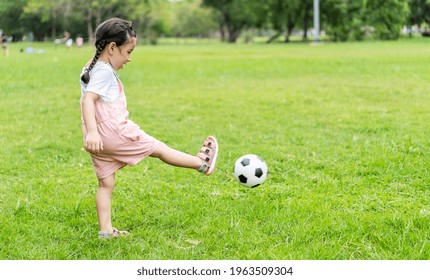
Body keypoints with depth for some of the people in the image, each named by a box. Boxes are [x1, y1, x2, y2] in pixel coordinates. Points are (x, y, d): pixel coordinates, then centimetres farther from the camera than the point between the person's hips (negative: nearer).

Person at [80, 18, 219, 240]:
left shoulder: (90, 69, 15)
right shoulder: (104, 72, -16)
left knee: (105, 184, 12)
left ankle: (105, 230, 12)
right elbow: (88, 99, -28)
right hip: (112, 132, -9)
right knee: (158, 148, 6)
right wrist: (92, 131, -38)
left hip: (99, 138, 9)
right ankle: (202, 163, 20)